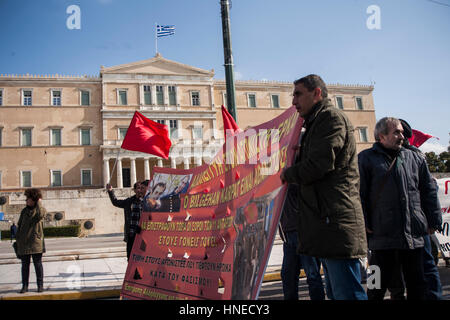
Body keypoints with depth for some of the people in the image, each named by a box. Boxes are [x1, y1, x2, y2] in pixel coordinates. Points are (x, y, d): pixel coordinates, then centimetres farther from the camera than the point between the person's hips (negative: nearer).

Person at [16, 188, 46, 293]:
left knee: (38, 264, 1)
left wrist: (39, 203, -14)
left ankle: (40, 285, 9)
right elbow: (19, 225, 16)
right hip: (24, 242, 4)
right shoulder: (24, 211, 12)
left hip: (36, 242, -4)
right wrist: (17, 239, 9)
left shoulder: (41, 209, 0)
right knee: (25, 265, 8)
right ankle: (25, 285, 16)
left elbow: (40, 215, -25)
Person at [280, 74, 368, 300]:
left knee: (346, 293, -9)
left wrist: (288, 174, -1)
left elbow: (318, 165, -16)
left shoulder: (331, 117, -5)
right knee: (336, 292, 14)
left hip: (336, 220, -11)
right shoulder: (315, 123, 26)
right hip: (327, 222, 11)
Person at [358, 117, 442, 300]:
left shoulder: (414, 159, 15)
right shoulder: (366, 158, 2)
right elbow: (359, 194, -3)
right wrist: (363, 224, -8)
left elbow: (429, 192, 18)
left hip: (414, 235, 5)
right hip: (383, 236, -4)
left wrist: (434, 221, 13)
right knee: (379, 284, 1)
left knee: (417, 285, 10)